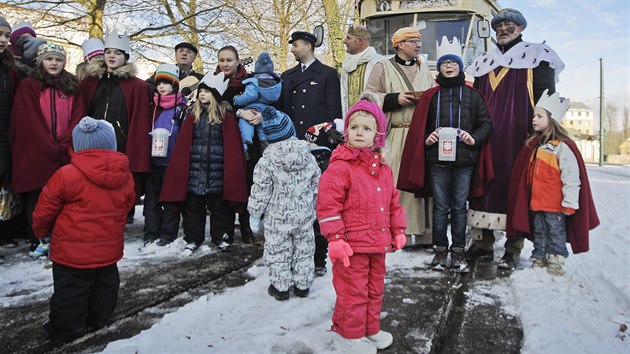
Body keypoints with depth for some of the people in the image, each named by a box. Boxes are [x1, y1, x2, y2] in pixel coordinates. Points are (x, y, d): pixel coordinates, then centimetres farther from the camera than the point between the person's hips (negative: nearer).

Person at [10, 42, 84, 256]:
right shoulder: (27, 87, 4)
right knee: (36, 199, 4)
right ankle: (37, 242, 13)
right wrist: (49, 148, -10)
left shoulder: (72, 88, 13)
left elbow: (77, 120, 5)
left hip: (65, 156, 2)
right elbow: (26, 122, -3)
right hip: (36, 155, -2)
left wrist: (64, 147, -8)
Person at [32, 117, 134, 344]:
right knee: (104, 287, 21)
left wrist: (42, 231, 15)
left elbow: (44, 212, -6)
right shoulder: (125, 176, -4)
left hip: (72, 253, -4)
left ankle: (65, 329, 25)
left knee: (70, 292, 11)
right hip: (109, 251, 4)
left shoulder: (65, 175, -17)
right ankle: (99, 321, 37)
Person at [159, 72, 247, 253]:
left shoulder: (226, 116, -1)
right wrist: (179, 169, 0)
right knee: (193, 207, 10)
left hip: (217, 172, -3)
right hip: (194, 172, 3)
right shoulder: (193, 115, 8)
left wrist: (231, 173, -8)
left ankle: (220, 237, 25)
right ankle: (193, 239, 25)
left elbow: (233, 146, -3)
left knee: (219, 207, 9)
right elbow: (182, 146, 6)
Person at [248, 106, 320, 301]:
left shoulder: (266, 161, -15)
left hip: (277, 218, -3)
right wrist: (313, 207, 18)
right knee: (303, 250, 17)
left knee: (278, 252, 11)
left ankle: (280, 287, 22)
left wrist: (254, 214, 0)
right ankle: (302, 285, 28)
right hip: (304, 215, 4)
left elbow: (260, 191, -13)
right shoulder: (308, 156, -3)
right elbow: (316, 185, 5)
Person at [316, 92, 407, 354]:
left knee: (375, 289, 20)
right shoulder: (339, 167, -14)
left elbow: (393, 203, 18)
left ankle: (370, 330, 39)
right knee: (353, 291, 3)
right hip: (351, 245, -7)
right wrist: (335, 238, -20)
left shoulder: (383, 170, 9)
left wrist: (398, 231, 15)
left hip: (378, 244, 7)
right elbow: (327, 205, -17)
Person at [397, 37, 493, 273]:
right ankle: (440, 251, 15)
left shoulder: (473, 95, 11)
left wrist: (474, 138, -10)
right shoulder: (431, 95, 10)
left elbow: (486, 123, 9)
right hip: (437, 159, 0)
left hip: (464, 160, 0)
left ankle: (458, 253, 15)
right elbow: (418, 126, 9)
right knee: (440, 207, 6)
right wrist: (426, 139, -10)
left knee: (459, 207, 6)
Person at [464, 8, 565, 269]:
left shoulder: (536, 58, 5)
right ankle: (482, 242, 14)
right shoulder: (484, 63, 20)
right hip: (486, 140, 5)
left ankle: (513, 249, 3)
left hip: (518, 138, -4)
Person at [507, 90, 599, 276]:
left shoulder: (563, 147, -14)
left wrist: (569, 203, -15)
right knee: (539, 233, 16)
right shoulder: (533, 145, 10)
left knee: (556, 233, 5)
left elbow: (571, 177, -15)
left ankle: (556, 262, 16)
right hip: (535, 203, 7)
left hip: (554, 205, -7)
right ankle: (538, 261, 27)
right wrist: (527, 199, 19)